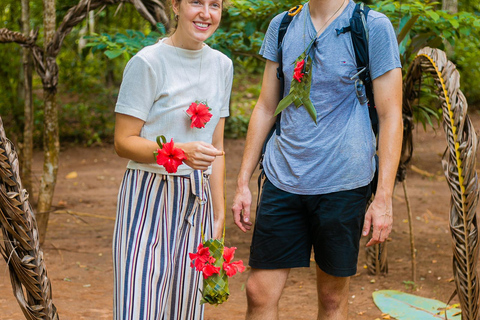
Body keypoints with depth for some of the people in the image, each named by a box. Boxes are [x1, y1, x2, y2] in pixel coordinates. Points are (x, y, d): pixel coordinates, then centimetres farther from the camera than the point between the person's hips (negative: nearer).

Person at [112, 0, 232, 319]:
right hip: (149, 197, -5)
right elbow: (124, 141, -9)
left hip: (197, 200, 5)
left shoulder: (222, 65, 11)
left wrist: (219, 212, 15)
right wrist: (180, 151, -25)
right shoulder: (148, 62, -8)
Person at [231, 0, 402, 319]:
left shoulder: (374, 27, -6)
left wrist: (384, 198, -11)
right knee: (260, 292, 2)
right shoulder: (281, 26, 8)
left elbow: (390, 116, -6)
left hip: (342, 182, -3)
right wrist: (243, 182, 10)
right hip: (283, 180, 4)